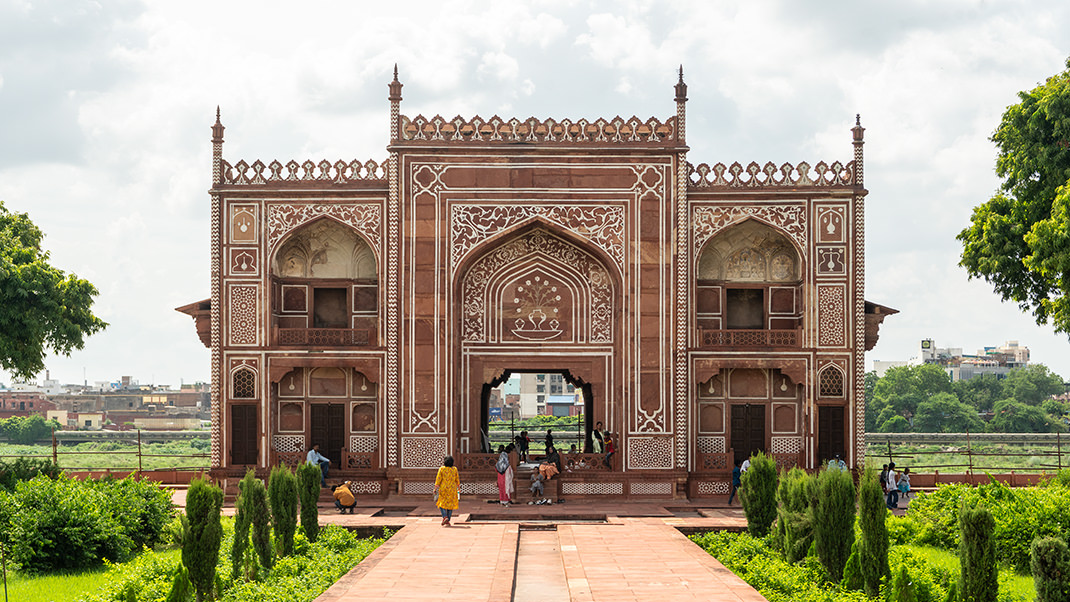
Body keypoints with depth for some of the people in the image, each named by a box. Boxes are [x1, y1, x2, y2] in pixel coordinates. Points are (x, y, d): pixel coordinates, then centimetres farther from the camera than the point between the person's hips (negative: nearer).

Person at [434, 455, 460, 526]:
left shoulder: (441, 469, -8)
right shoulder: (454, 469, 1)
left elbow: (438, 480, -8)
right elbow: (457, 480, 7)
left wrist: (436, 489, -3)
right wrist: (458, 488, 17)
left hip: (443, 488, -2)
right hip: (452, 489, 2)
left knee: (442, 504, 11)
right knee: (450, 505, 10)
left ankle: (445, 517, -11)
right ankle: (447, 522, 8)